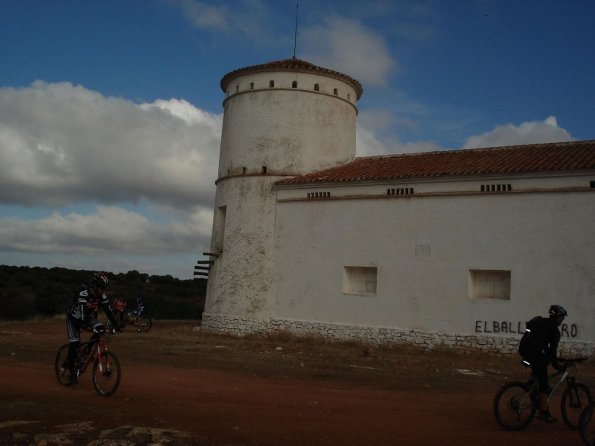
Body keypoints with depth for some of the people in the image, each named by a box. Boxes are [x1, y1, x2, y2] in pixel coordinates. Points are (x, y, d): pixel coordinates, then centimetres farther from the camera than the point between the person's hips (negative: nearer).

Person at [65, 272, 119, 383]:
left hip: (88, 316, 5)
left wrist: (116, 325, -27)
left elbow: (108, 310, -16)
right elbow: (82, 312, -44)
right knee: (74, 343, -13)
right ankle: (72, 370, 3)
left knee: (101, 328, -23)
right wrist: (91, 327, -56)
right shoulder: (83, 294, -33)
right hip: (74, 318, -5)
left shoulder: (101, 296, -15)